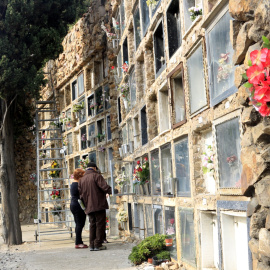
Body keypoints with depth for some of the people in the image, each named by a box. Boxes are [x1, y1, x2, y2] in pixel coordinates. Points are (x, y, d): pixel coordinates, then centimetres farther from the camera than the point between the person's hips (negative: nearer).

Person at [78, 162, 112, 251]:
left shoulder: (82, 179, 15)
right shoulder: (96, 175, -4)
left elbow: (81, 194, 15)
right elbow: (104, 187, -16)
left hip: (89, 206, 6)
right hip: (99, 204, -6)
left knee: (92, 225, 12)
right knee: (100, 224, -2)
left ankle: (92, 245, 9)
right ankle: (98, 245, -4)